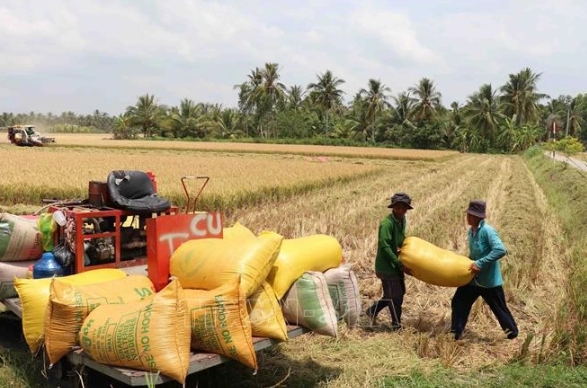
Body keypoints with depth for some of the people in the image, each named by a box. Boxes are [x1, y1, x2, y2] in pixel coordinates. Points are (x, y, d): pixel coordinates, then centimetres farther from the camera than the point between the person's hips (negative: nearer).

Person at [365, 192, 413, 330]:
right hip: (386, 265, -9)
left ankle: (373, 311, 29)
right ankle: (397, 325, 15)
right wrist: (399, 263, -24)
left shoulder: (402, 220, 7)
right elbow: (384, 246, -25)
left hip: (395, 263, 9)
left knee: (399, 292, 17)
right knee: (395, 295, -1)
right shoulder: (387, 223, -21)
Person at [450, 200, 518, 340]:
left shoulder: (487, 231, -22)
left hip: (489, 280, -7)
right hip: (473, 278, 8)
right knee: (458, 302, 4)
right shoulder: (471, 231, 4)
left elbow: (501, 250, -33)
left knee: (499, 308, 10)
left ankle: (512, 332, 33)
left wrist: (480, 263, -31)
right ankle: (455, 334, 14)